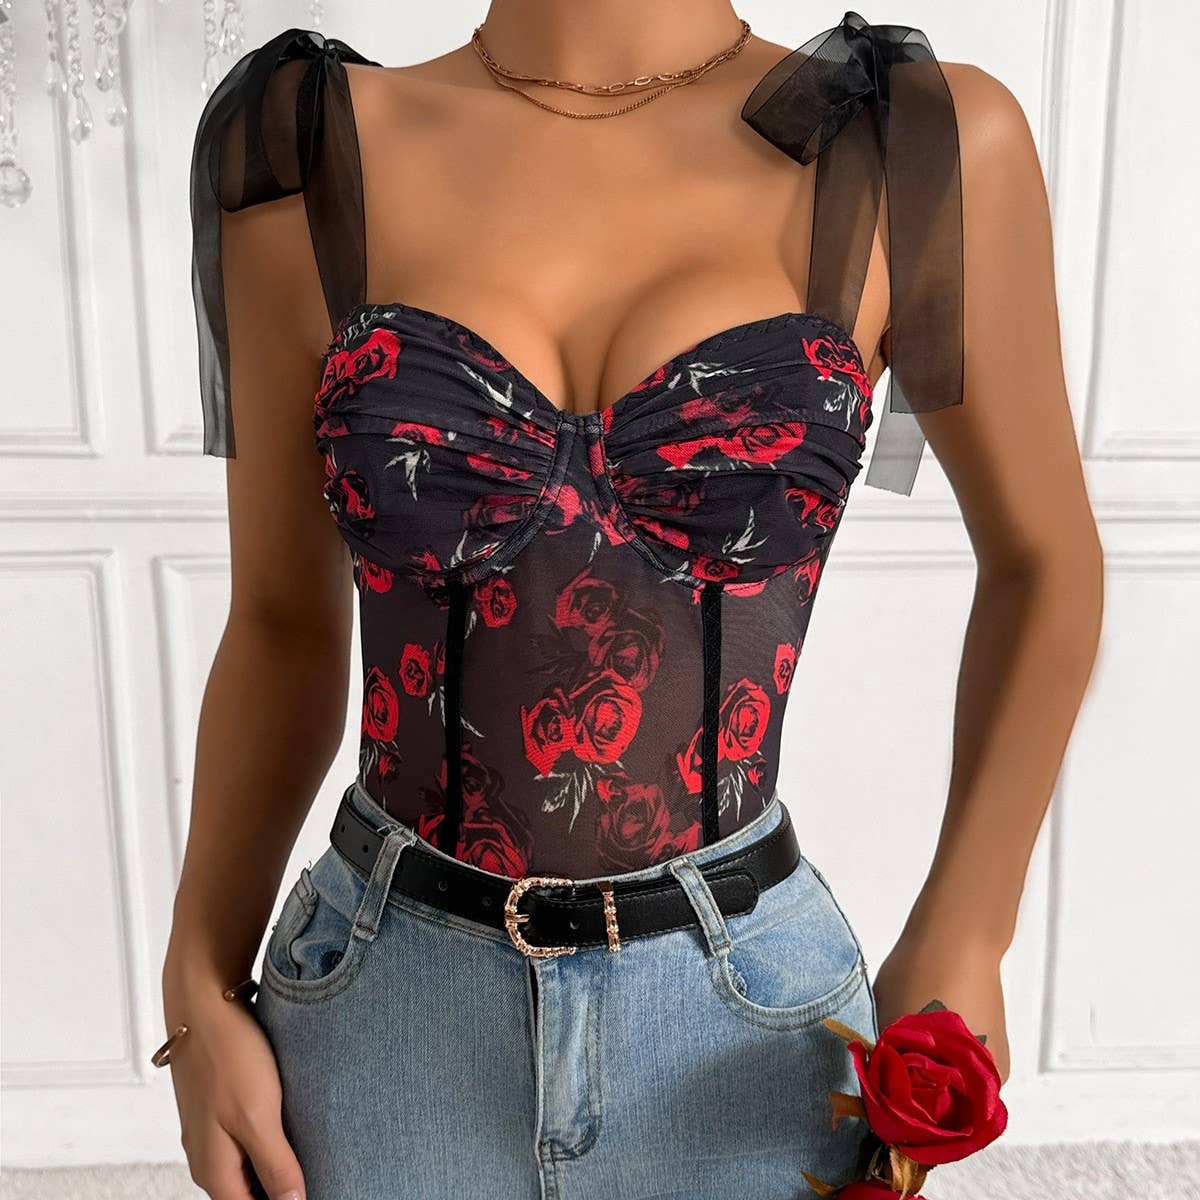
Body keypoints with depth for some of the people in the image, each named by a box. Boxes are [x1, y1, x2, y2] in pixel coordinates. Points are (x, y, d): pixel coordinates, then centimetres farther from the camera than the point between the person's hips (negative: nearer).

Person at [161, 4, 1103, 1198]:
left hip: (742, 1017, 0)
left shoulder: (930, 147, -9)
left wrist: (958, 948, 1)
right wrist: (199, 994, 2)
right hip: (386, 1008, 1)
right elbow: (281, 621, 1)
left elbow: (1041, 563, 2)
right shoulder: (310, 154, -5)